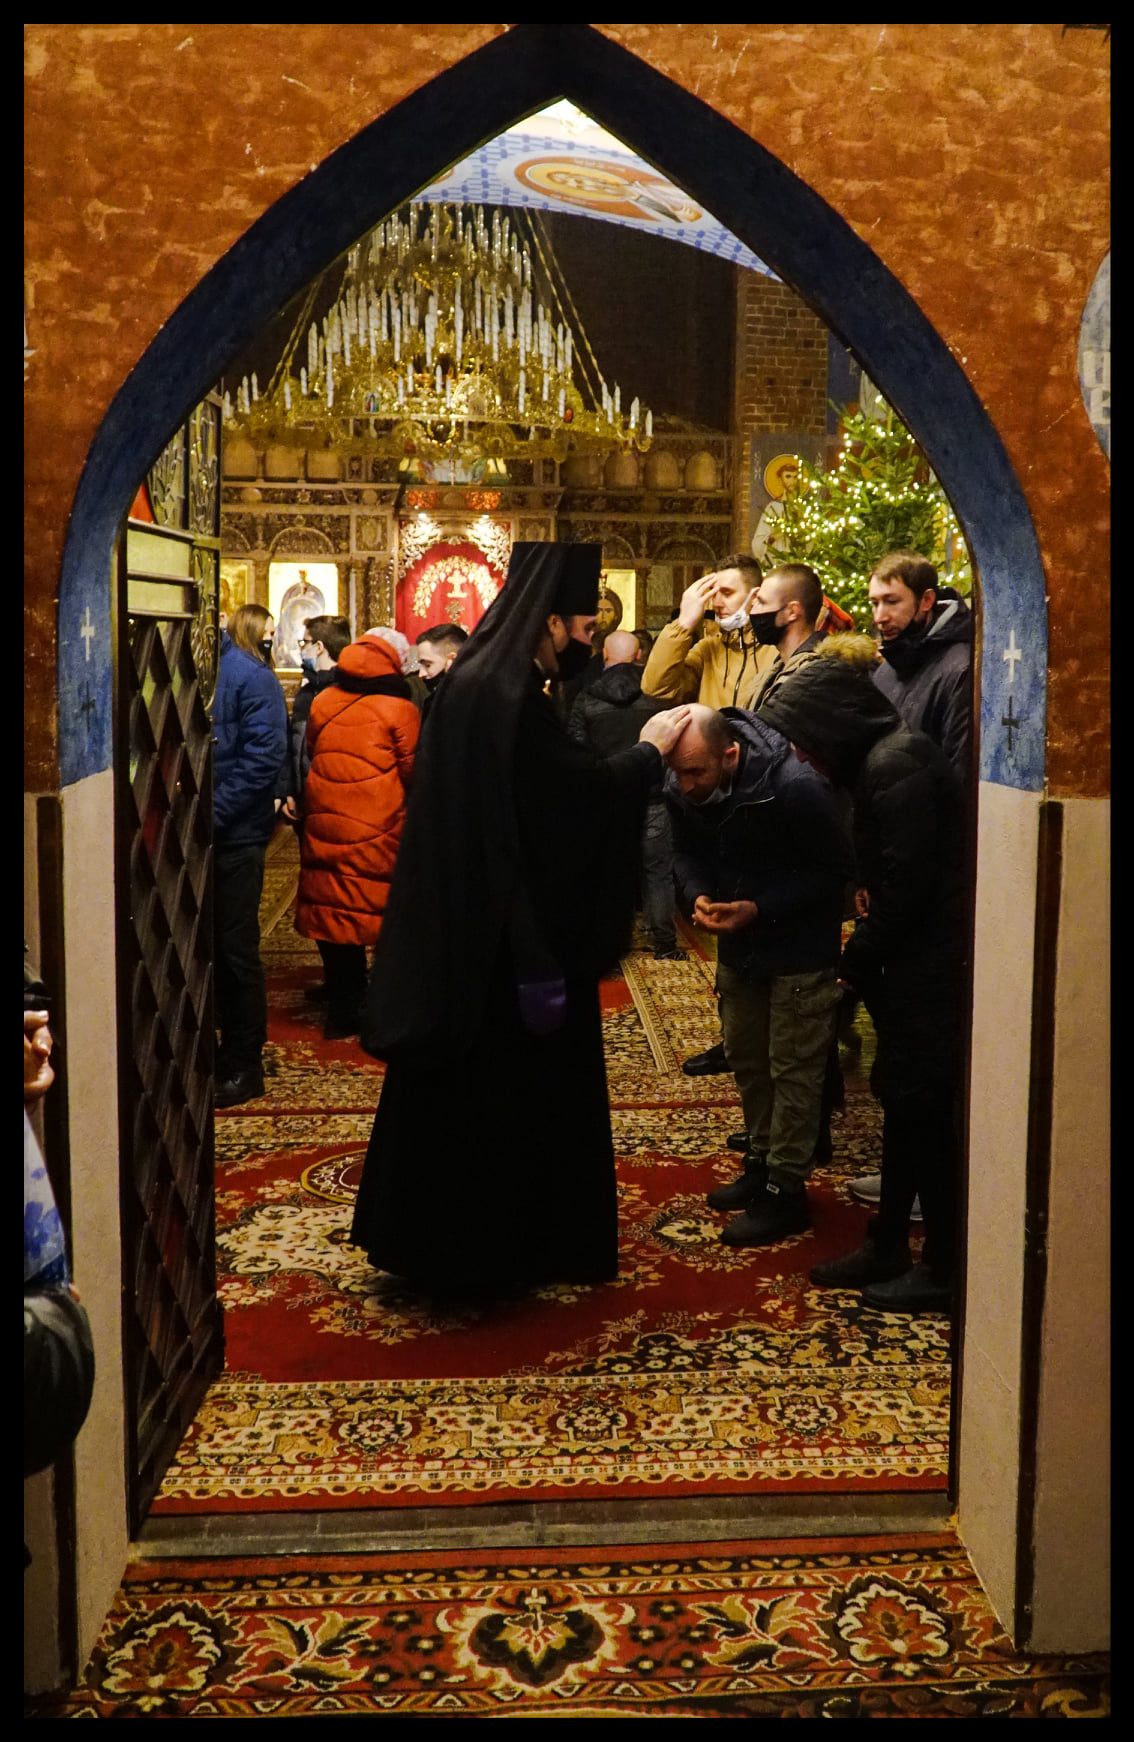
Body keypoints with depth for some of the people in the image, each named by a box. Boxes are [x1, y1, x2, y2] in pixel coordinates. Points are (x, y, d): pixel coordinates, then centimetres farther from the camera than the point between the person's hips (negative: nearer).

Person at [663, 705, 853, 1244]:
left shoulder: (794, 788, -29)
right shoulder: (681, 790, -12)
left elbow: (833, 868, -20)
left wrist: (760, 909, -27)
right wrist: (698, 894, -18)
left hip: (801, 947, -6)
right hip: (738, 944, 7)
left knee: (793, 1068, 0)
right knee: (745, 1057, 18)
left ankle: (785, 1190, 11)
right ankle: (761, 1164, 35)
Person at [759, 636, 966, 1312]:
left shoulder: (896, 765, -19)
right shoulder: (885, 755, 12)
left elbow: (908, 883, -21)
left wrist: (858, 957, -9)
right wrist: (866, 948, 4)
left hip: (930, 969, -10)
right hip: (912, 963, 10)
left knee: (921, 1107, 0)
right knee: (903, 1099, 16)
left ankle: (945, 1269, 14)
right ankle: (888, 1247, 29)